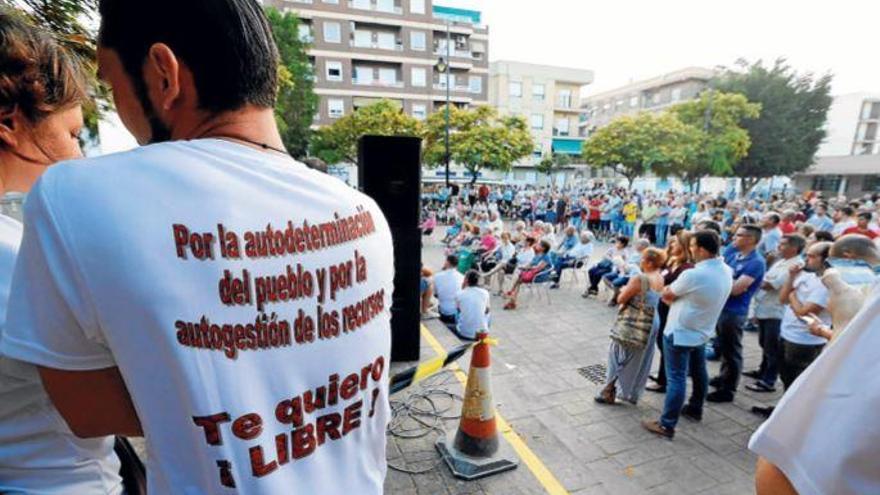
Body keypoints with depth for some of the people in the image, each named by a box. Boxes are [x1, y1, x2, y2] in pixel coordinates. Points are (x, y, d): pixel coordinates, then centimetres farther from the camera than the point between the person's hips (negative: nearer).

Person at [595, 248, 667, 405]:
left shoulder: (639, 279, -21)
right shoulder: (661, 280, 4)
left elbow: (621, 299, -16)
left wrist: (624, 290, 2)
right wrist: (630, 291, 7)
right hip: (652, 323, 7)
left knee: (619, 356, 6)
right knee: (641, 360, 17)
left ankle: (609, 392, 14)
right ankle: (632, 393, 29)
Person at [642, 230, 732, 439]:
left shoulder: (693, 275, -29)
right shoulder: (726, 271, -2)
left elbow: (666, 295, -14)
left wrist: (669, 291, 6)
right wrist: (679, 295, 0)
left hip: (680, 333, -8)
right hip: (702, 331, 9)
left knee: (676, 378, -2)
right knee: (698, 372, 24)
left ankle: (667, 425, 7)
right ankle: (695, 408, 44)